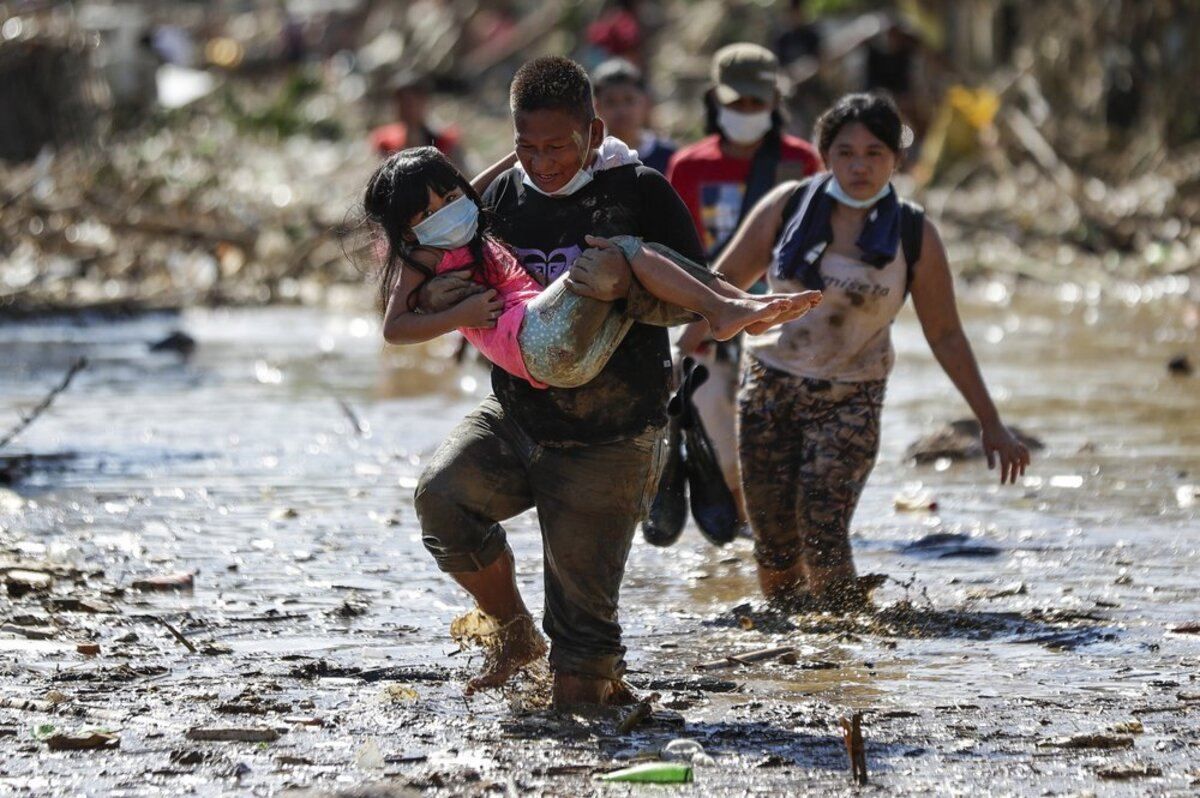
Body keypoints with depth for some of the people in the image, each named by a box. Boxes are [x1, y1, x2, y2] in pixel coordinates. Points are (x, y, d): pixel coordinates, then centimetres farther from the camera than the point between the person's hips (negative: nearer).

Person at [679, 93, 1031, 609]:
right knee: (774, 549, 0)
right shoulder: (788, 207, -1)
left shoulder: (914, 236, -2)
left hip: (849, 401, -2)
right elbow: (726, 281, 7)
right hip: (769, 387, 2)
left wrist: (991, 424, 4)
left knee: (823, 540, -18)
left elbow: (945, 336, 4)